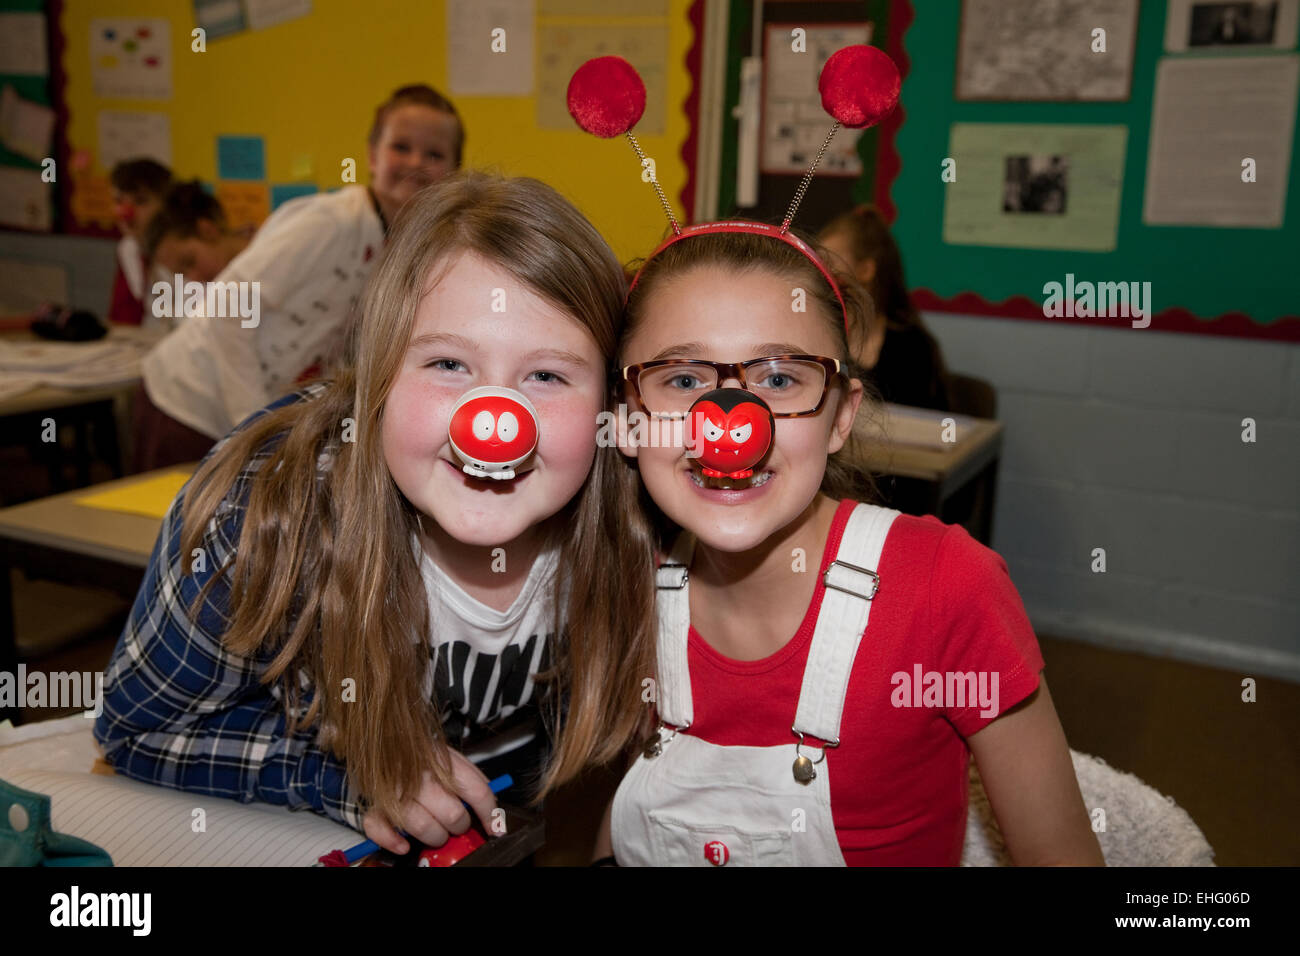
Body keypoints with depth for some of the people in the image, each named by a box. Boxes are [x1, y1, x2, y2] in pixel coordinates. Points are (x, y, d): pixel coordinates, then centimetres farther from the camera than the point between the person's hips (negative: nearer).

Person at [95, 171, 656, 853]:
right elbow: (136, 726, -11)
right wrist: (343, 774, -20)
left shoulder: (637, 528, -23)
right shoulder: (263, 511, -28)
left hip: (511, 825, 1)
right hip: (285, 835, 0)